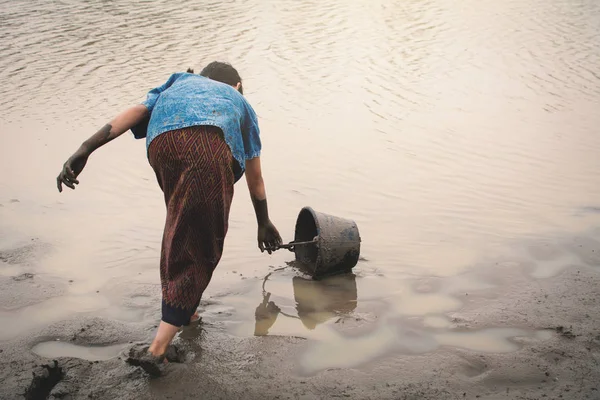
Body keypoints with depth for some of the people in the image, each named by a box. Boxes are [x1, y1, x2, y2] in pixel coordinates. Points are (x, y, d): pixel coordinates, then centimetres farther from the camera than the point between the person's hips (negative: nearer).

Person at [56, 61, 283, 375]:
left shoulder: (179, 82, 43)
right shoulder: (239, 101, 43)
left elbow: (135, 112, 20)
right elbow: (255, 179, 49)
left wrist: (85, 149, 10)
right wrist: (264, 225, 63)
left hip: (161, 142, 2)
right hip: (209, 141, -2)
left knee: (182, 230, 25)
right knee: (200, 247, 5)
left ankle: (183, 311, 33)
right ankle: (159, 347, 0)